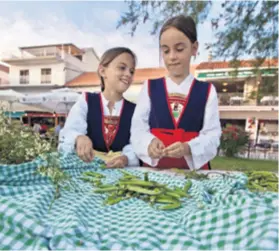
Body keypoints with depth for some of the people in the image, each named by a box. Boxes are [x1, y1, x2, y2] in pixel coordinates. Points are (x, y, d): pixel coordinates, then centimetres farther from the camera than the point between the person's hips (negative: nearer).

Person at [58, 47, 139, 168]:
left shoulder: (134, 110, 5)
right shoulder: (85, 101, 2)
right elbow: (69, 132, -11)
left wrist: (126, 158, -27)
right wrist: (79, 138, -35)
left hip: (120, 170, 1)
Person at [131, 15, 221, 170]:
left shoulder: (207, 91, 5)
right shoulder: (149, 87, 7)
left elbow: (212, 135, -1)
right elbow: (138, 129, 1)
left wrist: (188, 148, -19)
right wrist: (149, 143, -19)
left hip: (194, 167, 0)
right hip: (154, 167, 1)